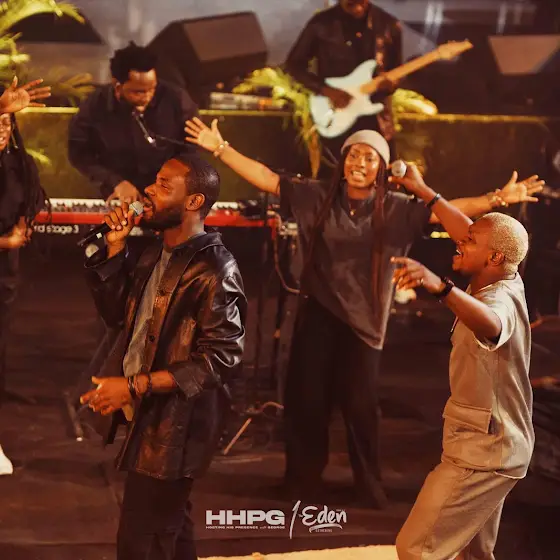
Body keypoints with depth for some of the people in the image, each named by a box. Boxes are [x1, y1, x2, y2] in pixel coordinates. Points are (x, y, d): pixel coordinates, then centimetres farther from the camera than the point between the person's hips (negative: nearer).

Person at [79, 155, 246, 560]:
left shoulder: (214, 270, -19)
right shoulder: (156, 256, 9)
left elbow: (219, 357, -23)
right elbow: (117, 312, 18)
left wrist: (134, 386, -24)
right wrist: (116, 247, 5)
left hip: (176, 426, -9)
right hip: (149, 417, 9)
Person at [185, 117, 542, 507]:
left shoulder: (397, 210, -6)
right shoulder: (317, 196, -3)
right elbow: (268, 179, -6)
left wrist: (497, 200, -26)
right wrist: (221, 148, -13)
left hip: (363, 321, -1)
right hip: (317, 314, 1)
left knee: (361, 404, 5)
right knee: (306, 399, 8)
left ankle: (369, 484, 25)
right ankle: (304, 479, 28)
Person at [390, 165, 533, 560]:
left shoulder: (501, 301, -26)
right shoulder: (508, 283, 3)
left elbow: (490, 326, -52)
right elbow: (472, 235, 21)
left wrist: (439, 287, -67)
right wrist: (425, 194, 26)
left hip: (481, 452, -10)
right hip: (493, 444, 10)